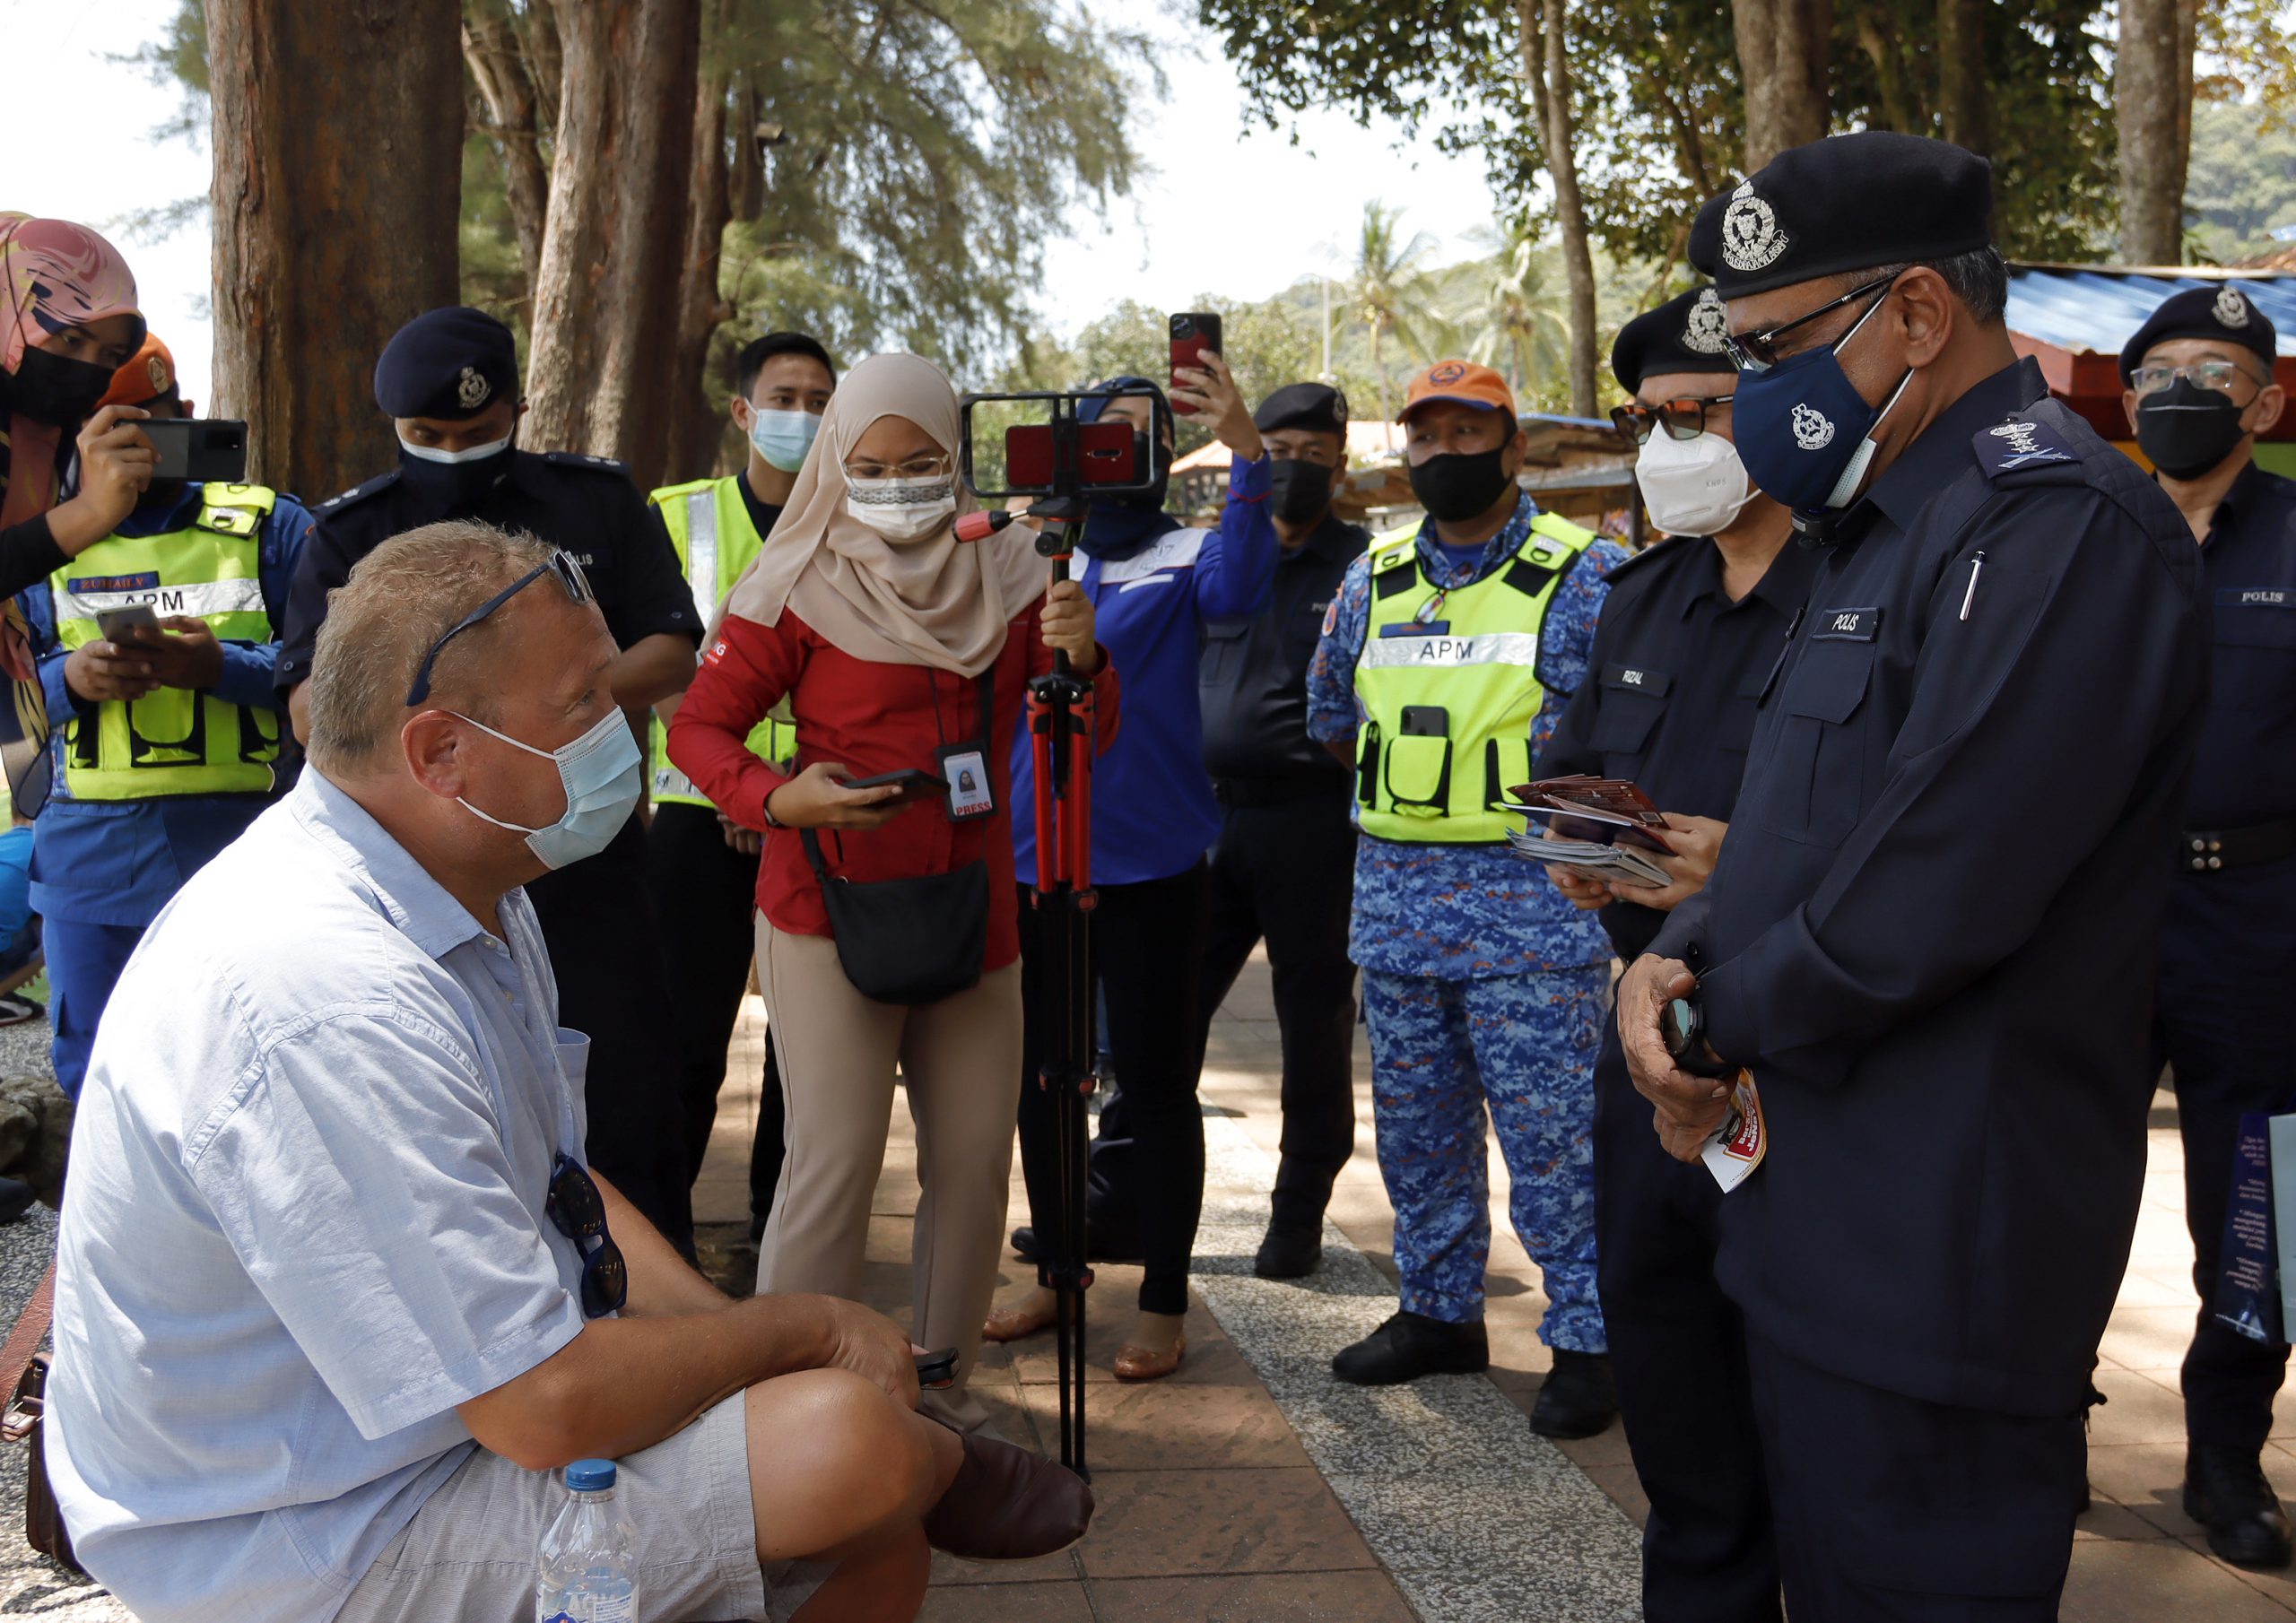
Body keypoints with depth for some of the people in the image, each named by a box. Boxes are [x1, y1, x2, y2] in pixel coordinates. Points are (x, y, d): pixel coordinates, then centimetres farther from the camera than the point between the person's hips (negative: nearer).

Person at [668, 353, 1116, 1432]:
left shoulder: (1006, 576, 6)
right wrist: (779, 798, -24)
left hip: (972, 910, 5)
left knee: (974, 1156, 10)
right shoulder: (799, 587, -5)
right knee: (833, 1164, -6)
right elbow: (699, 726, -5)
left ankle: (942, 1384, 27)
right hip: (833, 908, -4)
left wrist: (1080, 663, -16)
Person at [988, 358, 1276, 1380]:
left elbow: (1240, 586, -23)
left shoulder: (1183, 556, 0)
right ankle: (1056, 1272, 32)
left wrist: (1244, 449, -33)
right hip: (1030, 861, 4)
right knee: (1039, 1078, 15)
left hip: (1149, 865, -4)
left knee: (1155, 1082, 2)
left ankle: (1164, 1303, 15)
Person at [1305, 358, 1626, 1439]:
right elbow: (1331, 722, 19)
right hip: (1395, 898, 6)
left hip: (1532, 910, -5)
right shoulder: (1374, 579, 11)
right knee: (1415, 1127, 14)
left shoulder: (1584, 576, -4)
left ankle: (1584, 1339, 11)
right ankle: (1439, 1312, 29)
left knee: (1551, 1135, -2)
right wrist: (1421, 786, 11)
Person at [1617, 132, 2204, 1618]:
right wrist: (1683, 956, 0)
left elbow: (1928, 899, -25)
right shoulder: (1892, 528, 15)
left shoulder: (2054, 524, -18)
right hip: (1827, 1221, 10)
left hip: (1938, 1259, -10)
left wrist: (1718, 1025, -9)